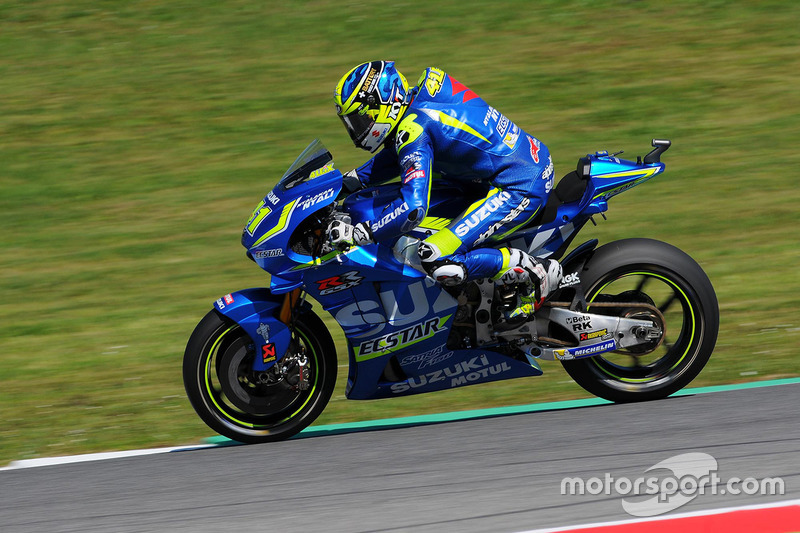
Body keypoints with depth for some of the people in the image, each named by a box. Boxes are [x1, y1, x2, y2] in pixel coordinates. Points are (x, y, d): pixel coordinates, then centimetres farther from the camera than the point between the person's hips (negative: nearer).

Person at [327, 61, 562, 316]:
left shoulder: (413, 129, -19)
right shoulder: (416, 100, 9)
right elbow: (399, 154, 29)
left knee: (437, 260, -19)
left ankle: (532, 270, -8)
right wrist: (349, 181, 20)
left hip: (520, 190, -10)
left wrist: (358, 233, -24)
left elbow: (413, 208, -30)